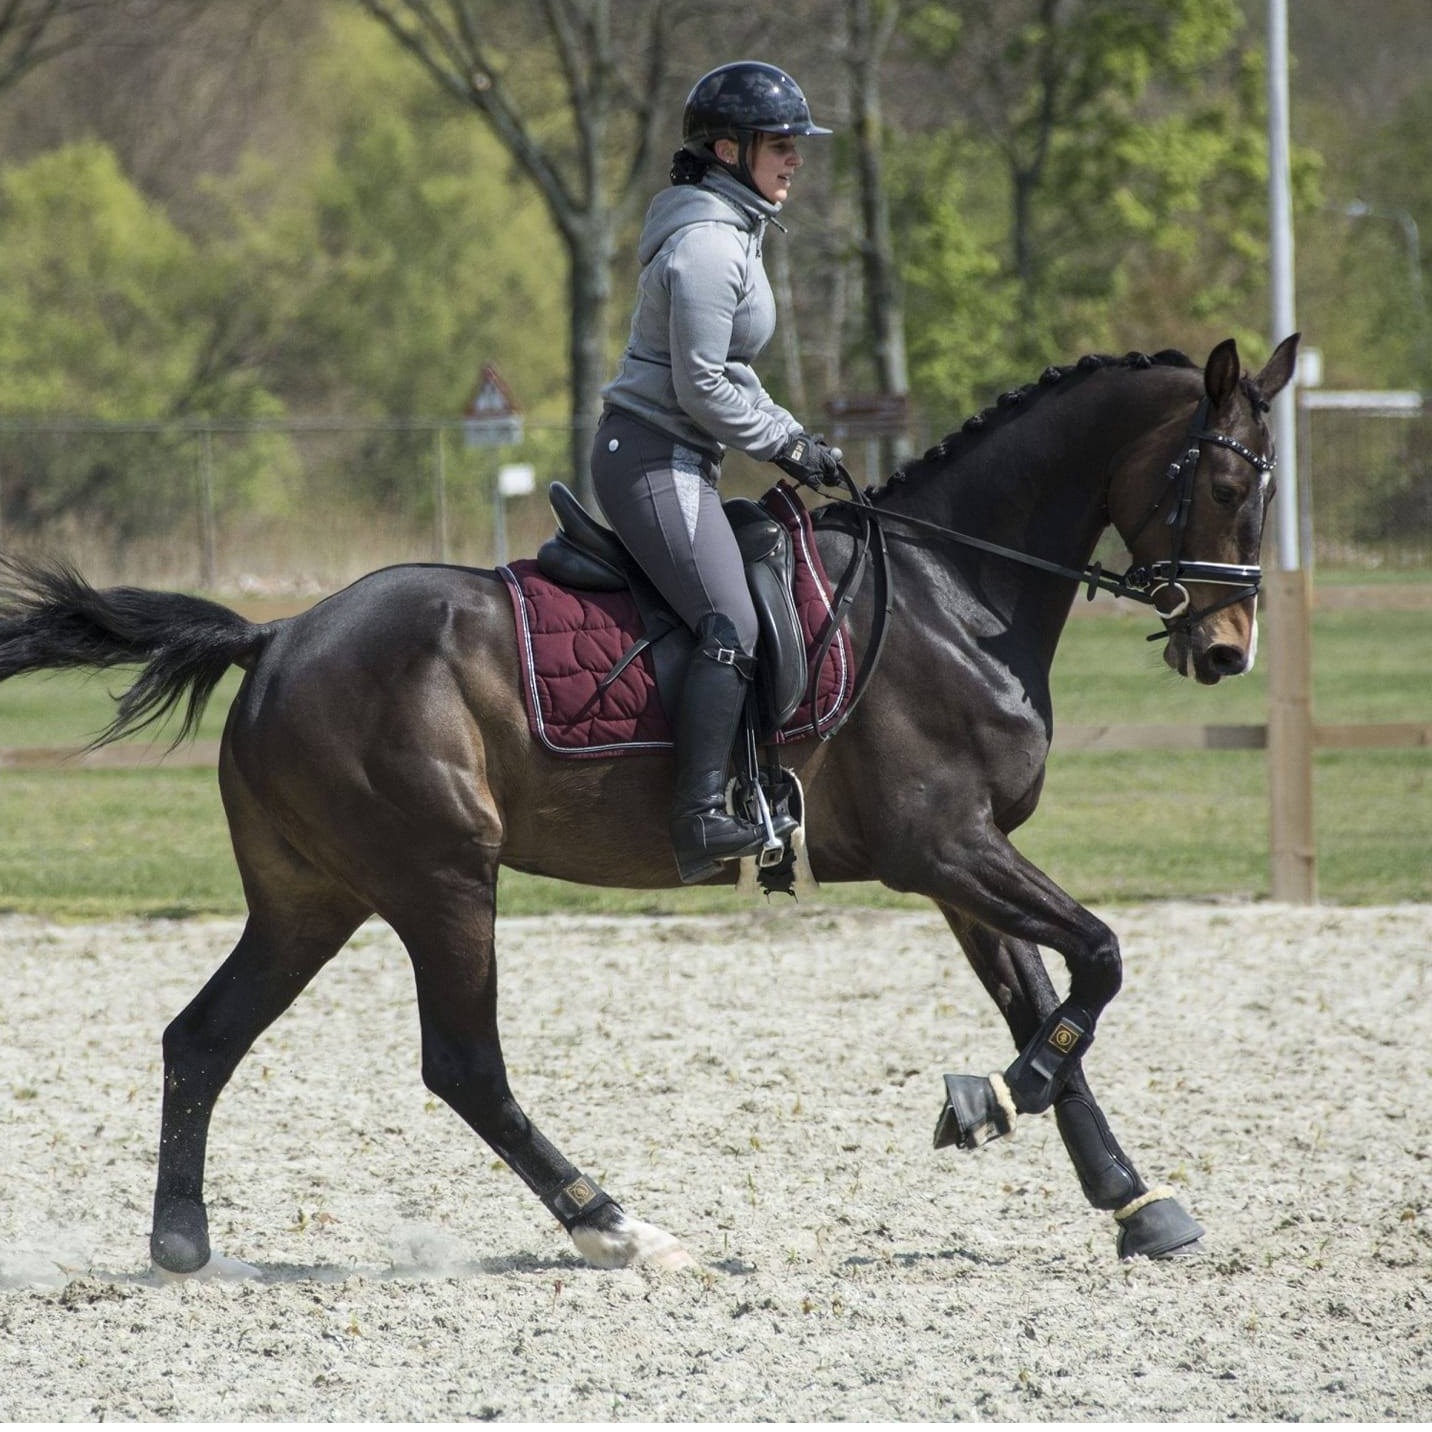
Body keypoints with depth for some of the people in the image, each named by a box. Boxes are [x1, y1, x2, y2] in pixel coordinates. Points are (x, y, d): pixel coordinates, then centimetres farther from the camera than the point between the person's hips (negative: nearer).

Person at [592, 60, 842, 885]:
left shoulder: (730, 232, 16)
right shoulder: (706, 246, -17)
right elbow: (703, 390, -19)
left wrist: (789, 432, 14)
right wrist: (789, 446, -9)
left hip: (676, 464, 11)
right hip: (654, 460, -11)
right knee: (731, 627, -23)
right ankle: (702, 820, -31)